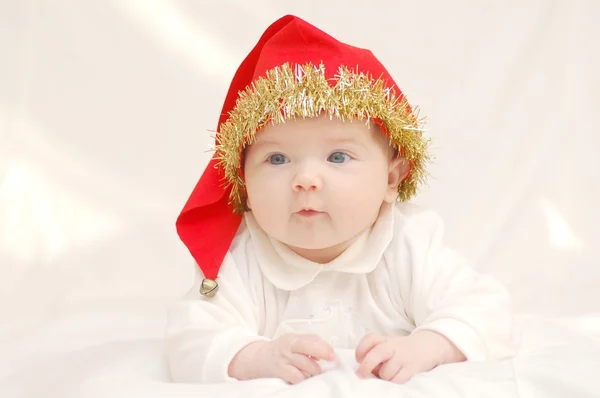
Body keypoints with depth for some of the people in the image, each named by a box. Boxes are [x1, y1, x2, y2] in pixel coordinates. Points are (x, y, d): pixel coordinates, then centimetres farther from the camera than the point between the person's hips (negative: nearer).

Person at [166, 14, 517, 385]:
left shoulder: (411, 249, -20)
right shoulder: (241, 261, -22)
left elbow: (485, 313, -24)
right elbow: (192, 344, -29)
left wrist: (423, 348, -46)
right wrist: (261, 358, -51)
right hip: (276, 392, 1)